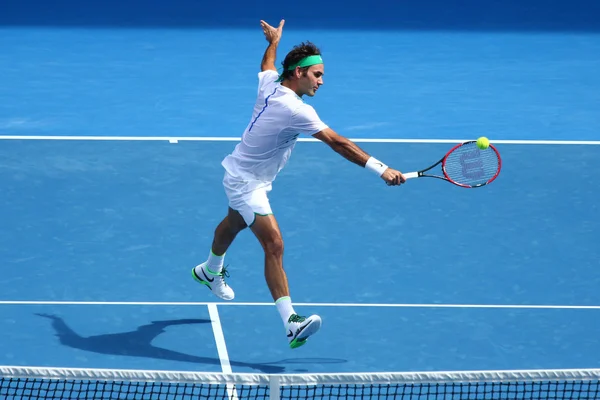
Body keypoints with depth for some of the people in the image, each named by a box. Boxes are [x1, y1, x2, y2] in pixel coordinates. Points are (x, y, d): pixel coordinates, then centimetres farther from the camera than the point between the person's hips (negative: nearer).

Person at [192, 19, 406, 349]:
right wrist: (381, 169, -37)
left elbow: (267, 64, 18)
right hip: (246, 183, -10)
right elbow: (338, 143, -36)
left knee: (233, 224, 34)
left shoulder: (270, 83, -8)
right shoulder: (296, 110, -32)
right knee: (274, 245, -21)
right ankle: (291, 323, -33)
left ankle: (210, 271, 63)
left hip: (241, 176, 10)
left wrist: (274, 41, 38)